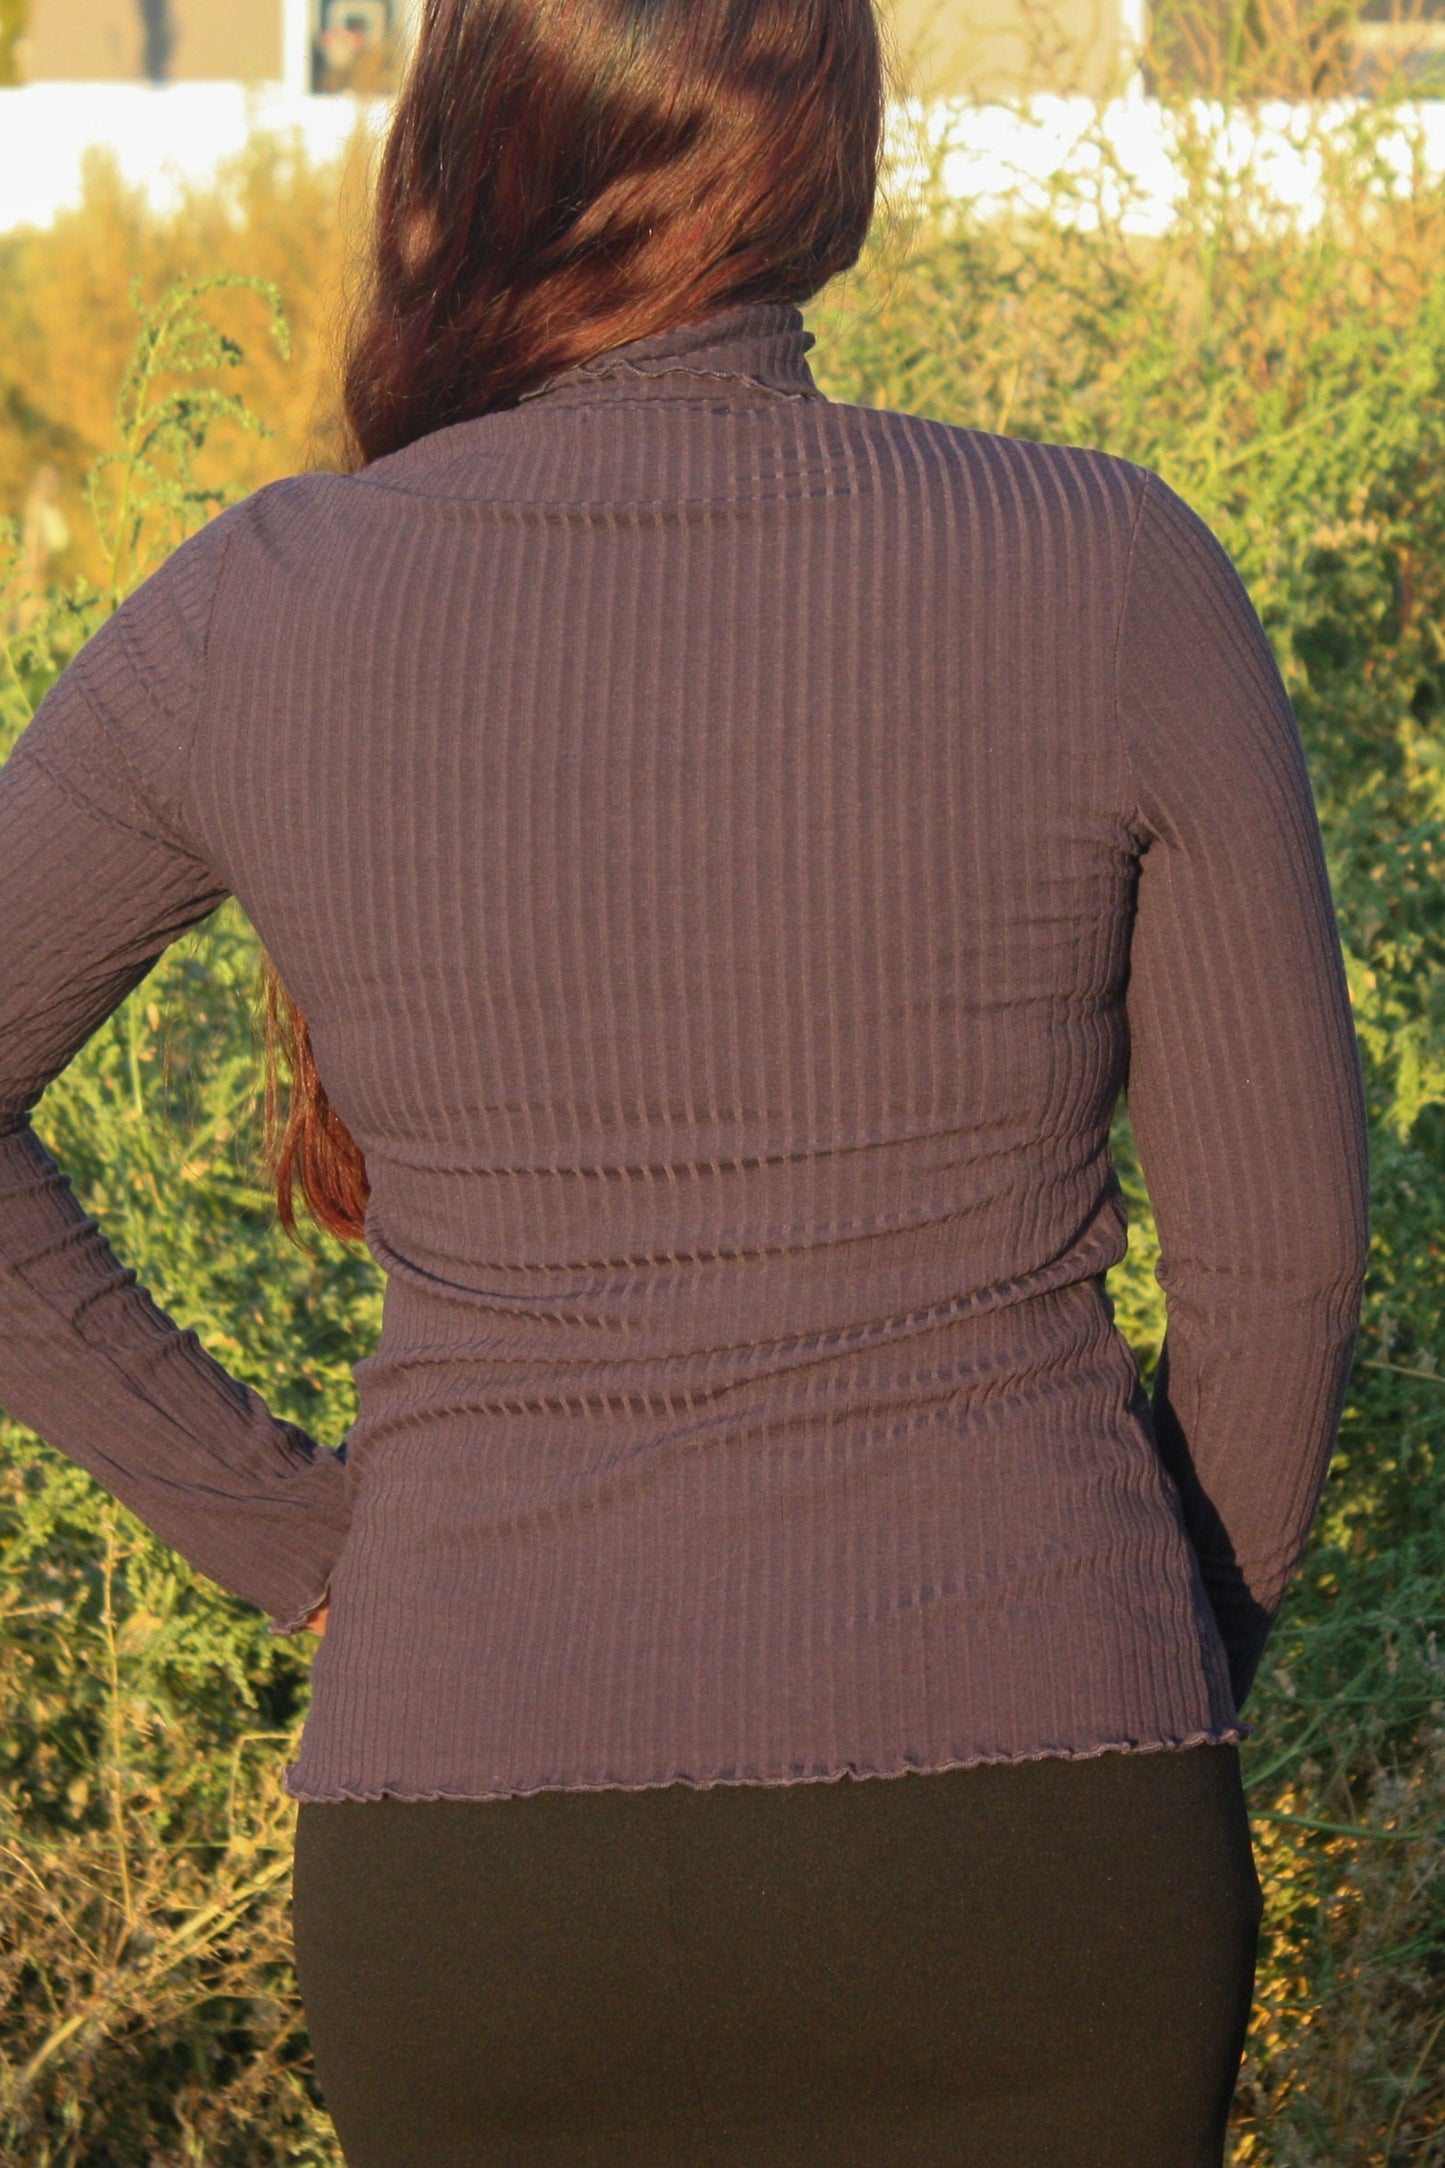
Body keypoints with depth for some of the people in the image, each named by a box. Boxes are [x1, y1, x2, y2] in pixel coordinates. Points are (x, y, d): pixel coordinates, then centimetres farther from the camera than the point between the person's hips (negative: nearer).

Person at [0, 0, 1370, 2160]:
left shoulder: (260, 613, -6)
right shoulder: (1119, 578, -10)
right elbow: (1275, 1231, -1)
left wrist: (279, 1526, 9)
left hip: (489, 1871, 1)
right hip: (1017, 1866, -1)